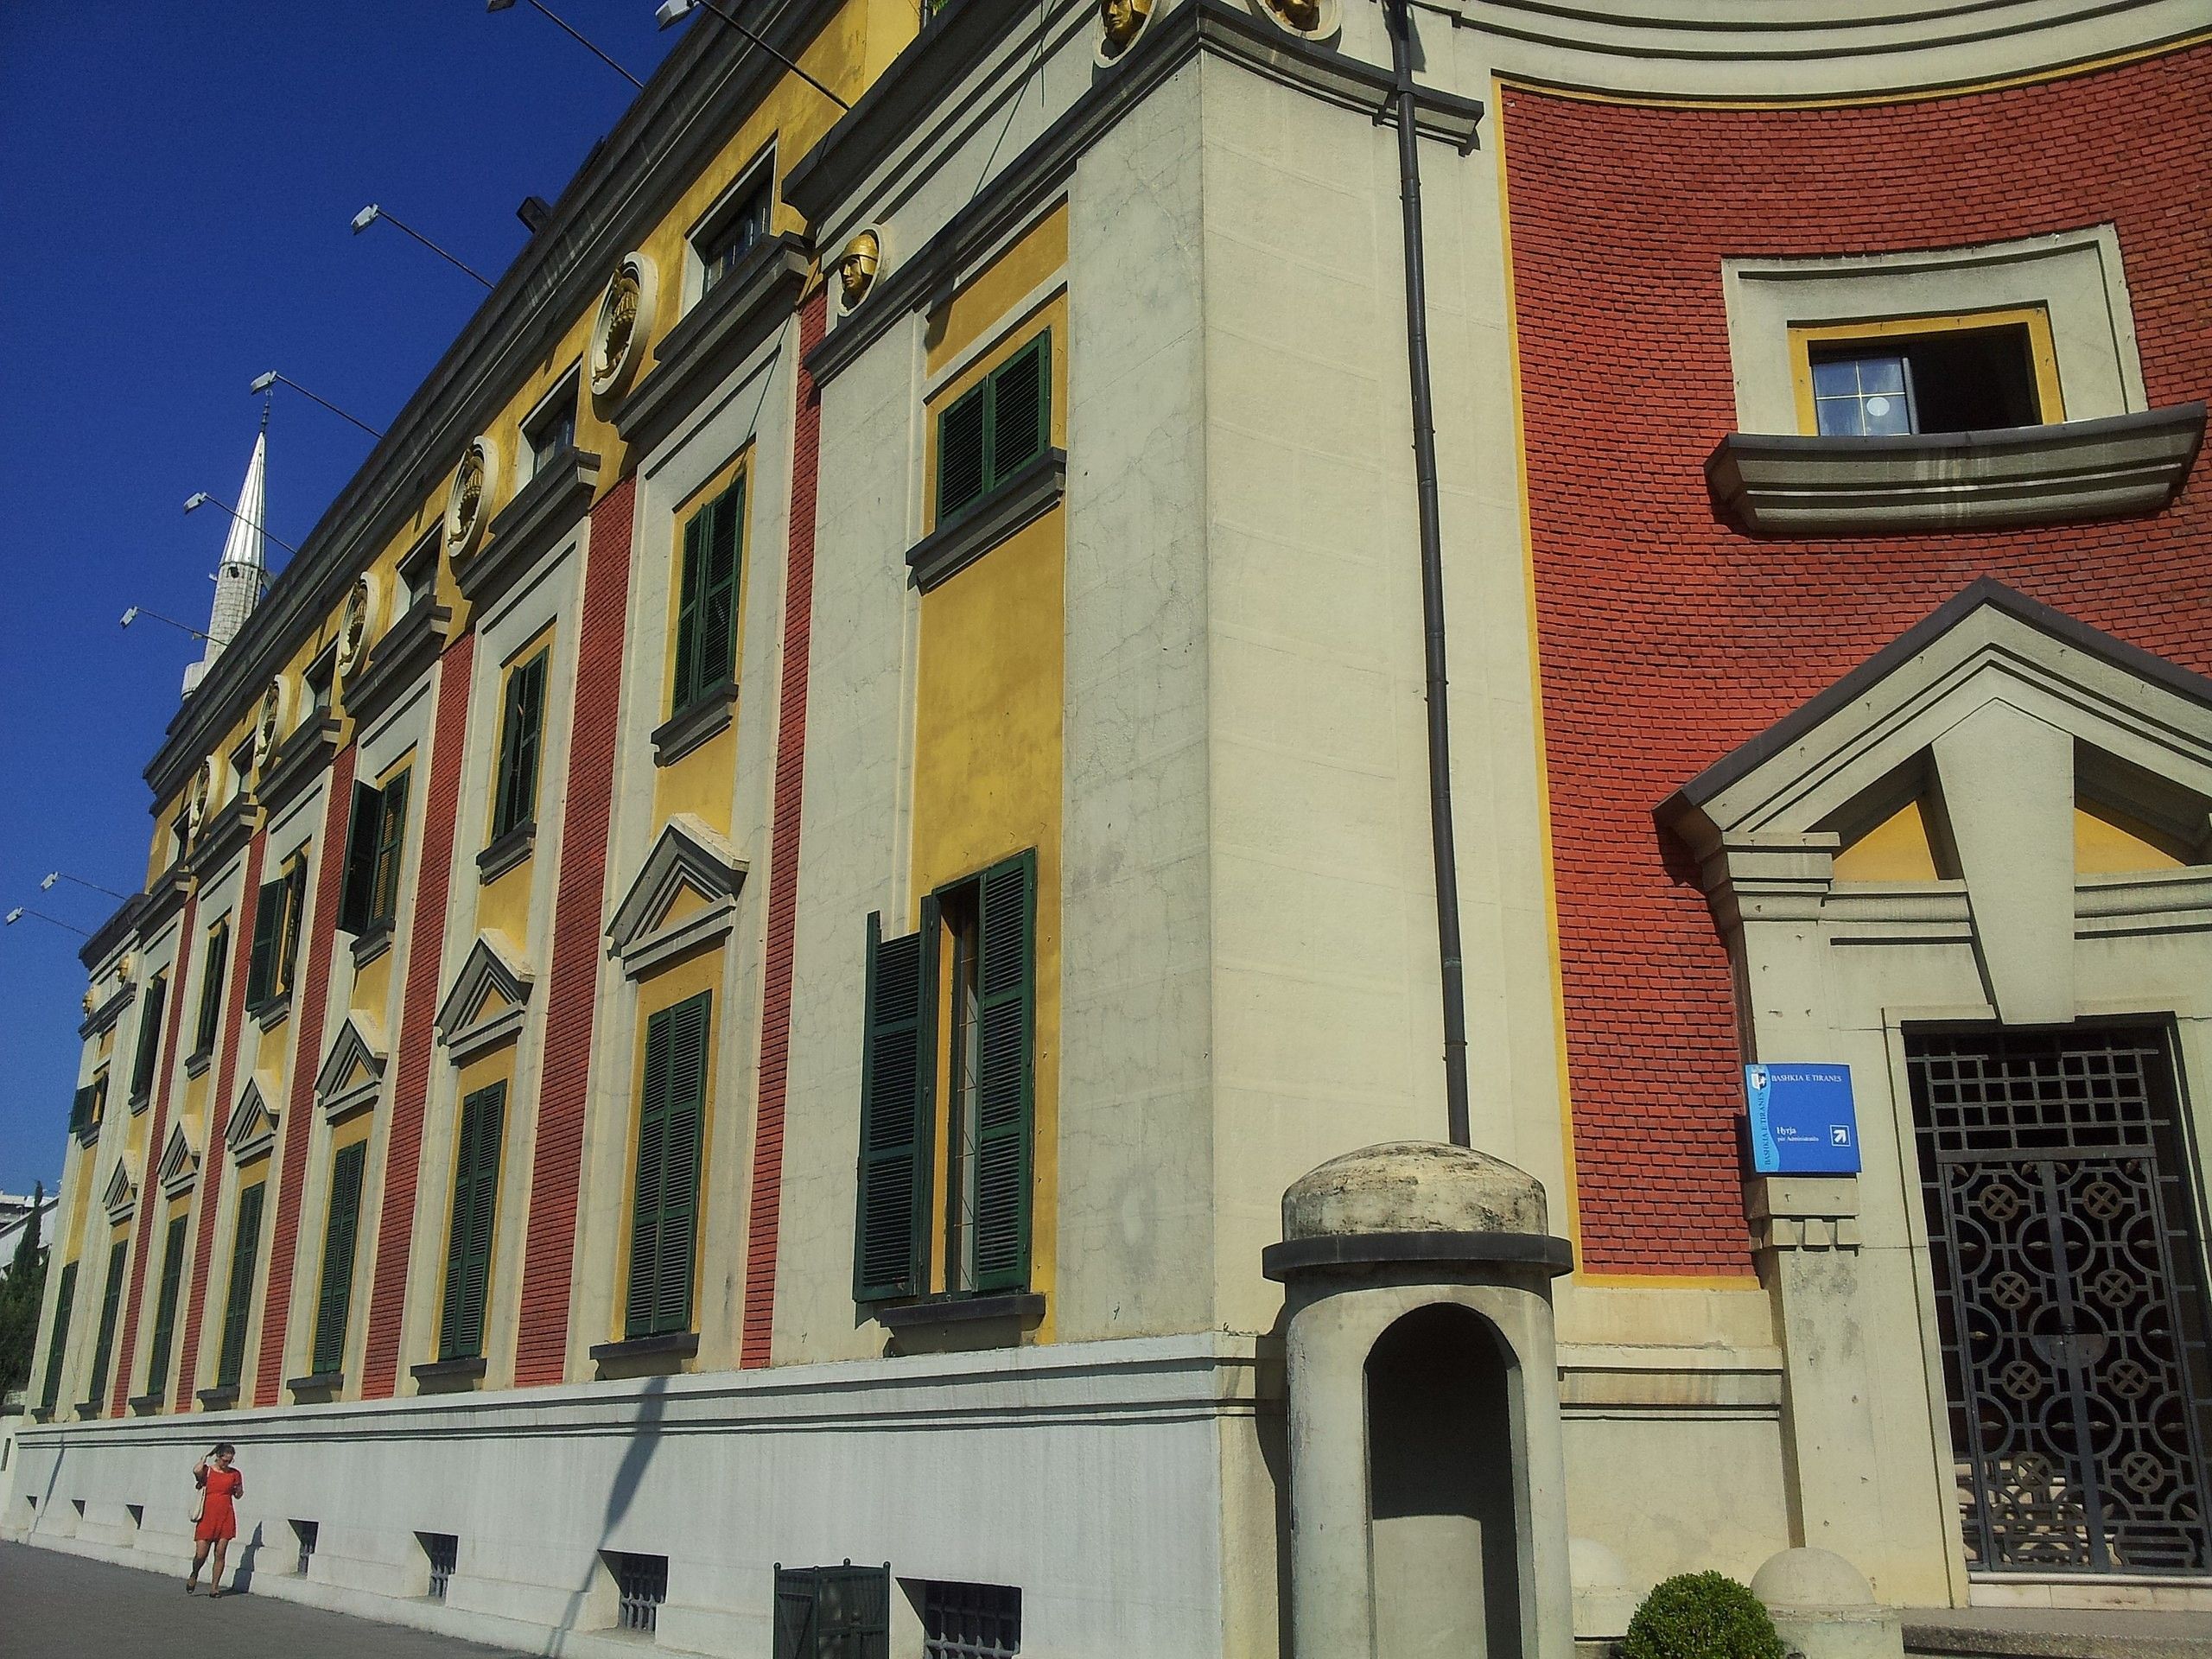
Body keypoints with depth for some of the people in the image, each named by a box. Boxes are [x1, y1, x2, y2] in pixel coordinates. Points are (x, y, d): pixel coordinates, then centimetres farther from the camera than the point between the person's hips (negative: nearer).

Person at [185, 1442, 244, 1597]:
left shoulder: (234, 1474, 8)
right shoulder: (207, 1470, -1)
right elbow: (196, 1471, -26)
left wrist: (239, 1488, -5)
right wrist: (205, 1458, -8)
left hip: (226, 1517, 2)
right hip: (207, 1516, -2)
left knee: (220, 1554, 1)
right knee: (201, 1555, -4)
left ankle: (214, 1587, 11)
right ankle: (194, 1575, 27)